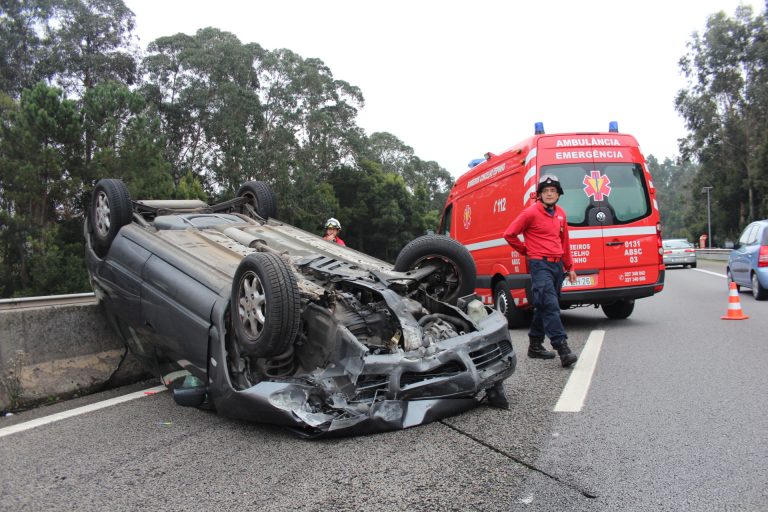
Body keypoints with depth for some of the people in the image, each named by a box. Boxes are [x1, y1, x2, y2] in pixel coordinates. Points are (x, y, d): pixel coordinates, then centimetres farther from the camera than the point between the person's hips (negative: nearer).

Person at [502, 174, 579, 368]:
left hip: (557, 265, 7)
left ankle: (535, 346, 22)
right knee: (550, 305, -15)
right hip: (540, 265, -7)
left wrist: (569, 266, 20)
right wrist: (527, 251, 4)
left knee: (544, 307, 12)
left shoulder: (561, 214, 13)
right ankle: (563, 349, -20)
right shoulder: (531, 213, -7)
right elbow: (509, 234, -3)